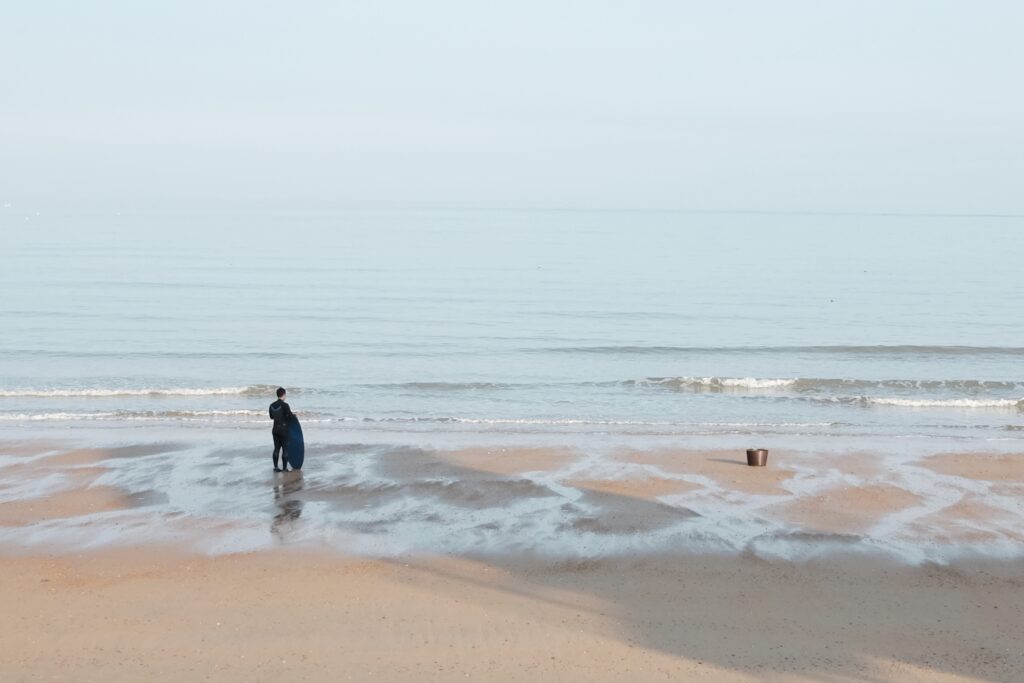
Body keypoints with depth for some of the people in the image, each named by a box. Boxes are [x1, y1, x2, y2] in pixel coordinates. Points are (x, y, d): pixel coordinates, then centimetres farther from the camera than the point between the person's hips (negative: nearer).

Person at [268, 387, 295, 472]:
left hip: (275, 429, 6)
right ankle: (284, 468, 5)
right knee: (285, 449, 4)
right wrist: (294, 416, 7)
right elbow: (290, 416, -15)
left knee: (276, 448, 13)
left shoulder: (272, 405, 1)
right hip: (283, 429, -6)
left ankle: (276, 467, 15)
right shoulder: (285, 405, -18)